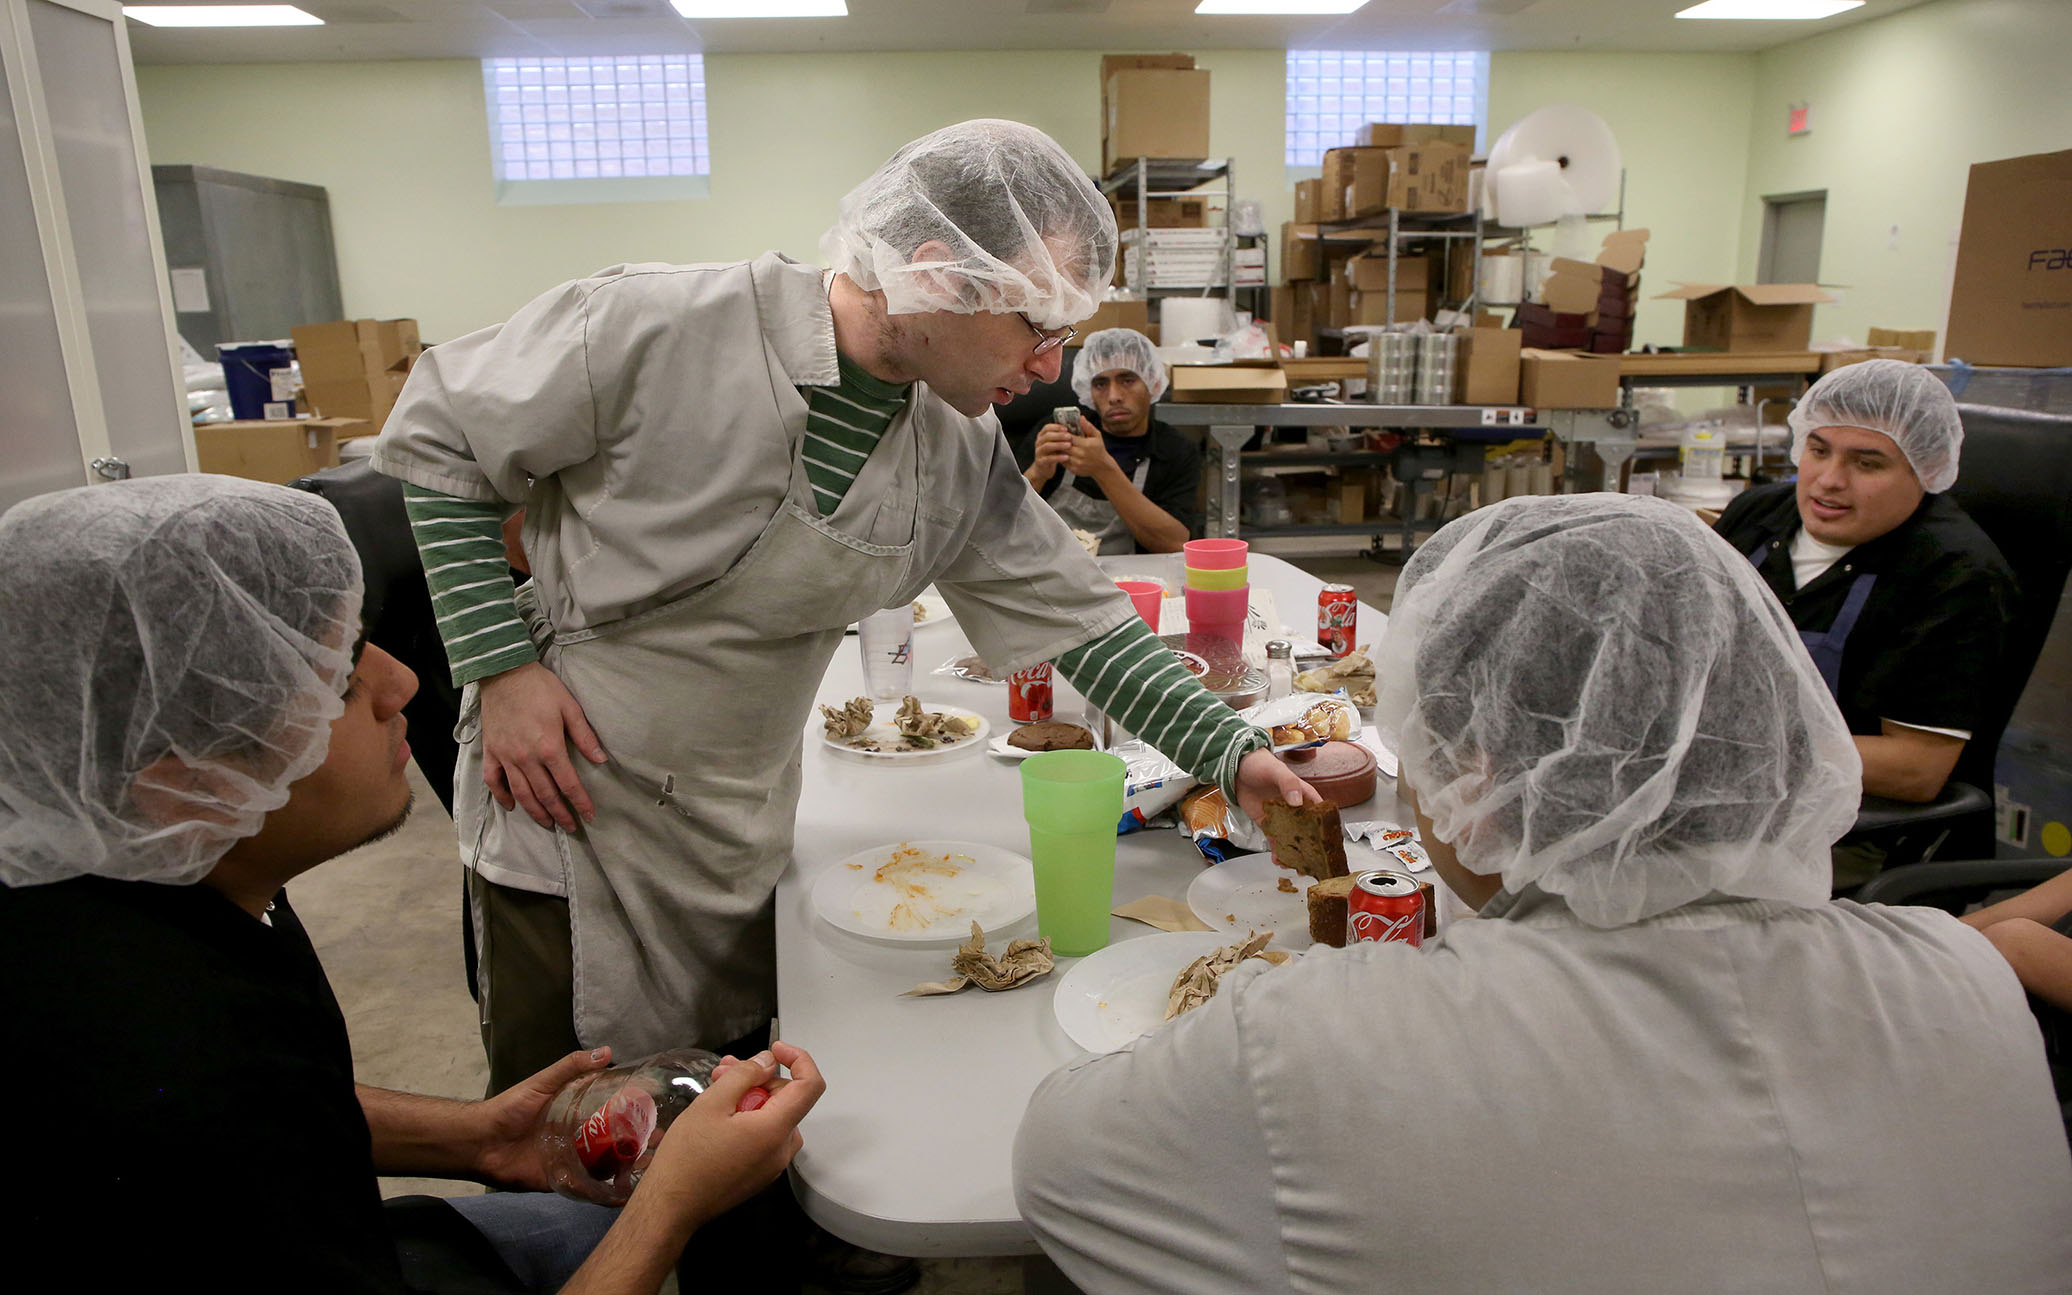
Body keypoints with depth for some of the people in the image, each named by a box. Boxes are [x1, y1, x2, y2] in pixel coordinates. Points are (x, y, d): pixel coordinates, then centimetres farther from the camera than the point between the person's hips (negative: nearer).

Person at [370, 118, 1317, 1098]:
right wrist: (501, 665, -15)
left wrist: (1231, 752, -5)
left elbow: (1074, 611, 1)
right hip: (564, 797, -4)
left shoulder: (960, 452, -6)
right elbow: (436, 434, -11)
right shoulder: (656, 327, -23)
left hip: (745, 832, 5)